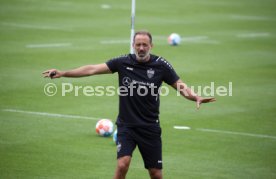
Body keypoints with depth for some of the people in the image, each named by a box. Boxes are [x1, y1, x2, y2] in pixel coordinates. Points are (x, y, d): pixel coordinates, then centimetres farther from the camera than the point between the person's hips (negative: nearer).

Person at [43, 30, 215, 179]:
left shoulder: (161, 65, -4)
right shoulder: (123, 62, -4)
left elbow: (180, 85, -2)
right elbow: (93, 69, -7)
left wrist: (196, 97, -23)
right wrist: (63, 73, -14)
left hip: (150, 127, 1)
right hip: (126, 125, 0)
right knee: (123, 164, -20)